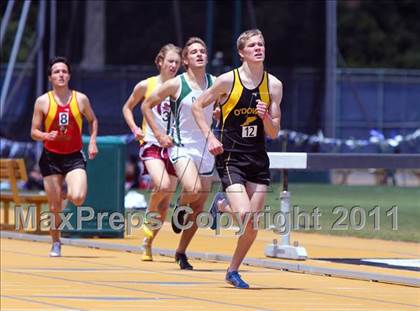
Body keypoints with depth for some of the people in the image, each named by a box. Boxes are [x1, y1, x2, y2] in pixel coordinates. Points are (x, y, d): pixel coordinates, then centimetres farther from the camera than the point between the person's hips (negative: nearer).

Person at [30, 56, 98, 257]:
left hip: (74, 157, 0)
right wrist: (46, 136, -22)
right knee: (55, 207, 1)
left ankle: (67, 194, 17)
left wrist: (92, 141, 4)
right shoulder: (43, 102, -5)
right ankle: (56, 243, 24)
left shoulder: (80, 99, -1)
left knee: (78, 198, -21)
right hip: (51, 157, 0)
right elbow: (34, 132, -1)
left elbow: (93, 120, 17)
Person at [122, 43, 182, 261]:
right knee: (162, 185, -28)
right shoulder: (146, 86, -1)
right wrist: (134, 128, -3)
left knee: (165, 204, 4)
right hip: (151, 143, -3)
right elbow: (127, 108, 13)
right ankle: (148, 217, 1)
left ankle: (147, 243, 21)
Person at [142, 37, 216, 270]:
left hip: (206, 150, 4)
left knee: (199, 208, 5)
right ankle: (179, 207, 4)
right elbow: (147, 106, 3)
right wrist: (158, 134, -4)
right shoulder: (176, 84, -7)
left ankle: (181, 252, 22)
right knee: (193, 189, -31)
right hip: (181, 147, -4)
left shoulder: (215, 84, 3)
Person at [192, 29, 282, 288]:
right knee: (244, 216, -19)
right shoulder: (228, 81, -7)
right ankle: (221, 205, 15)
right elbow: (198, 107, 5)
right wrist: (210, 137, -7)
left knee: (253, 226, 1)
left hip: (258, 159, 4)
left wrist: (265, 117, -15)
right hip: (230, 156, -4)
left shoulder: (274, 85, 2)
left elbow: (274, 133, 5)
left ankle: (233, 271, 22)